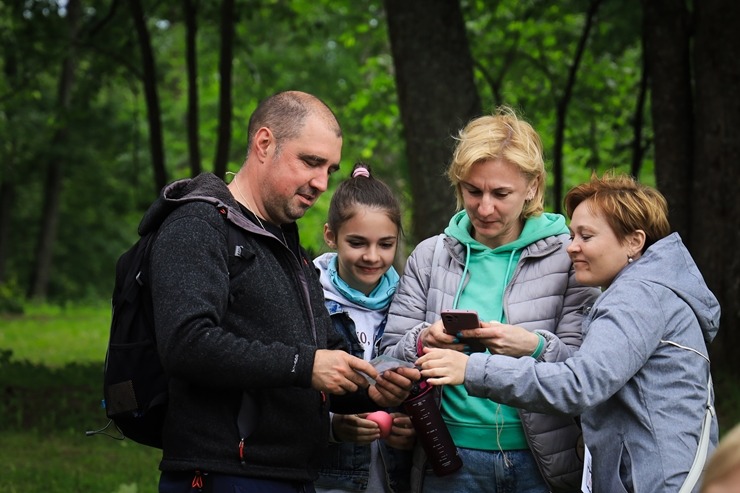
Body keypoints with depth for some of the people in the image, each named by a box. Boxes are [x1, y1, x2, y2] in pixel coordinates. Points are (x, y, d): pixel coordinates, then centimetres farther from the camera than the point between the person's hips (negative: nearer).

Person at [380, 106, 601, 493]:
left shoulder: (567, 257, 0)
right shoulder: (430, 256, 7)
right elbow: (390, 357, 4)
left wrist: (534, 347, -24)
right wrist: (423, 343, -16)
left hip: (540, 461, -1)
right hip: (452, 461, 2)